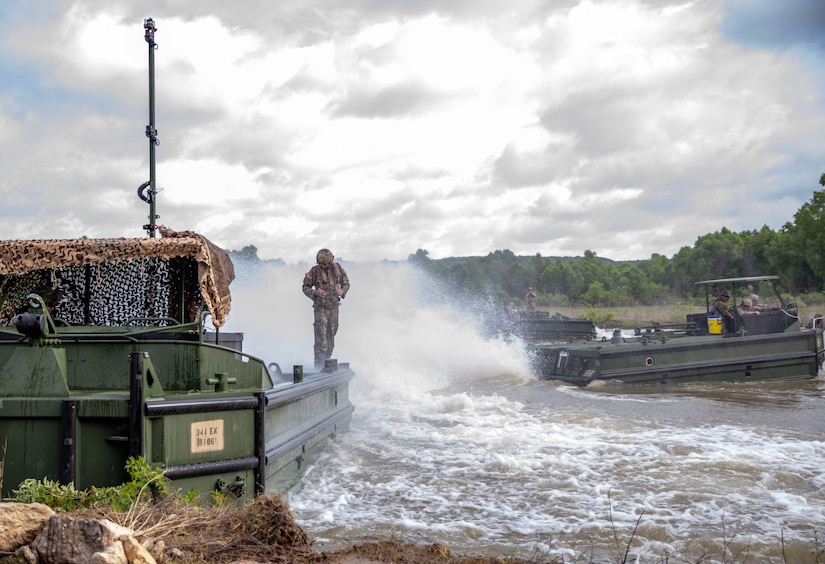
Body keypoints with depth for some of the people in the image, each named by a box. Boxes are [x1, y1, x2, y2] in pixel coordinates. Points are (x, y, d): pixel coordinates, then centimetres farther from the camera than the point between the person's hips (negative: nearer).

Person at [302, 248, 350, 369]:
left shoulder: (337, 269, 0)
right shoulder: (314, 271, -7)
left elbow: (346, 283, 12)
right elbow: (305, 287, 1)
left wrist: (342, 291, -9)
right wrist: (315, 292, -18)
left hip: (334, 306, 4)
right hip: (321, 307, -4)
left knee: (331, 334, 11)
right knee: (321, 336, -12)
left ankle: (327, 359, 23)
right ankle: (319, 363, -9)